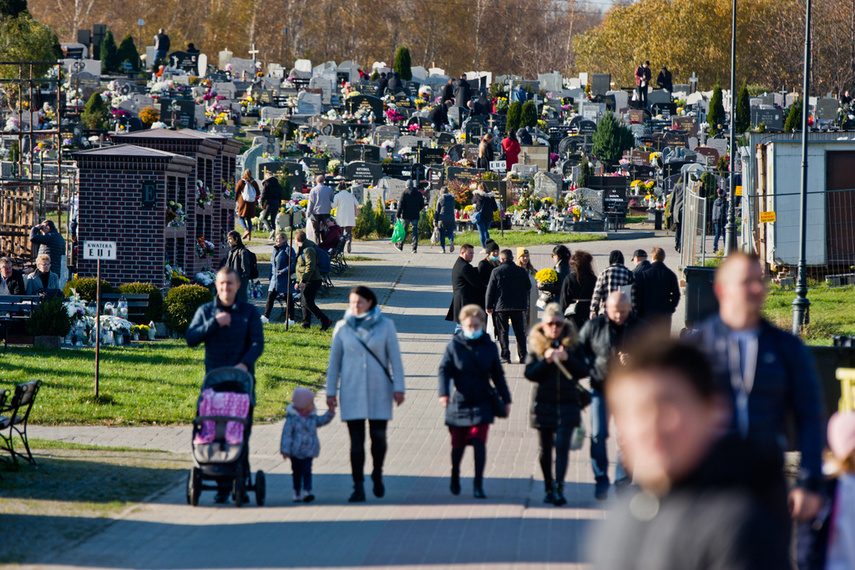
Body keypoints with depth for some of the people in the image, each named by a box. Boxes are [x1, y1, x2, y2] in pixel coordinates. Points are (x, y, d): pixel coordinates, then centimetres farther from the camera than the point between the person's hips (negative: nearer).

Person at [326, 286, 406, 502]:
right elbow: (334, 360, 9)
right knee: (356, 441, -3)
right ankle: (358, 487, 0)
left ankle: (377, 474, 22)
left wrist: (398, 387, -2)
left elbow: (395, 358, 4)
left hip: (379, 391, 0)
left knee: (378, 436, -5)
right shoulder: (342, 327, 4)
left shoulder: (385, 326, 2)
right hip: (352, 392, 0)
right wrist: (331, 391, 7)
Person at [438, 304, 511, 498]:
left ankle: (478, 485, -7)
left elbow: (498, 375, 12)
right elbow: (444, 370, -7)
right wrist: (443, 392, -22)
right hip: (459, 402, 0)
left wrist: (506, 399, 13)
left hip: (482, 403, 0)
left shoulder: (489, 347, 5)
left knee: (479, 442, -12)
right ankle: (455, 475, 36)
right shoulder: (454, 345, -2)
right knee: (458, 444, 8)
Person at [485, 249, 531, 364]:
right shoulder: (522, 271, 0)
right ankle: (522, 356, 10)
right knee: (520, 332, 9)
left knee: (502, 332, 3)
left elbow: (490, 290, -5)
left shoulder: (496, 271, -7)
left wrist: (489, 306, 2)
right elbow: (528, 287, 10)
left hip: (501, 307, -2)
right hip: (518, 306, 2)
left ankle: (505, 356, -3)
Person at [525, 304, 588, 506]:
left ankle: (559, 489, -17)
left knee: (562, 445, -13)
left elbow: (583, 371, 0)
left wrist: (567, 358, -15)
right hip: (543, 403, 1)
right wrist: (546, 361, -19)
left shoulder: (572, 344, 5)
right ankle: (549, 488, 21)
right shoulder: (536, 344, 3)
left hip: (567, 403, -1)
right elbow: (529, 373, -4)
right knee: (546, 448, 8)